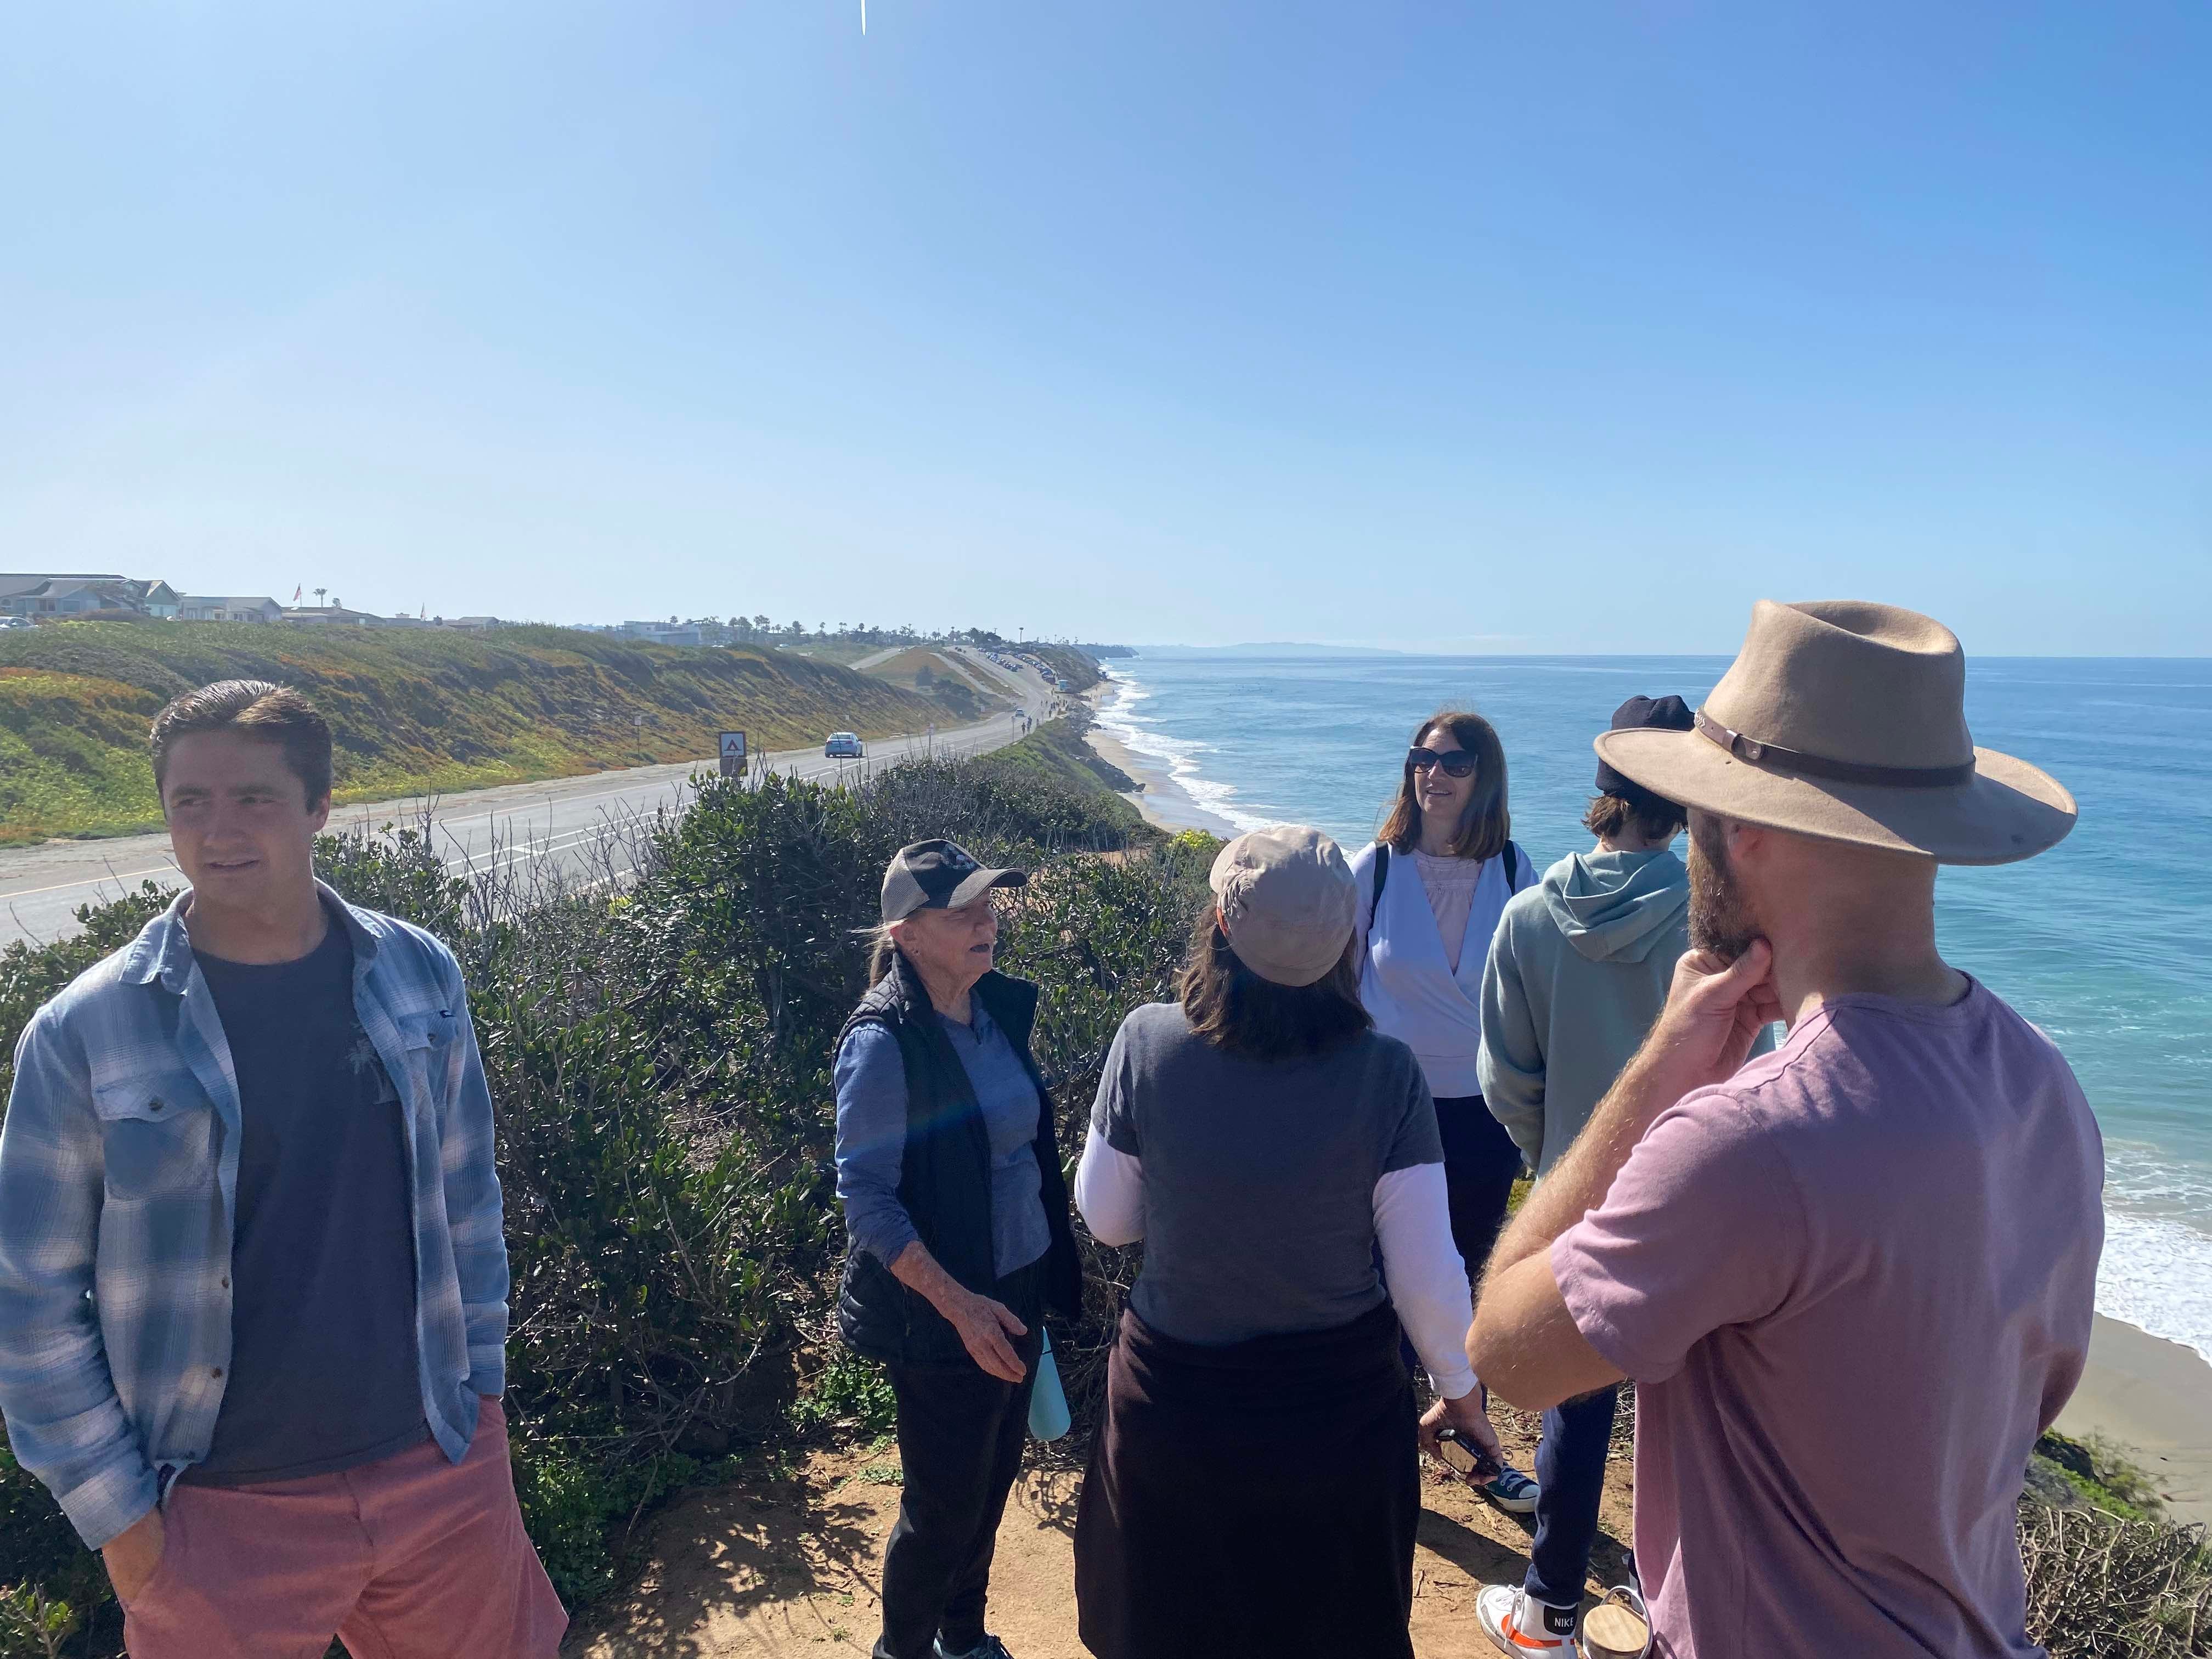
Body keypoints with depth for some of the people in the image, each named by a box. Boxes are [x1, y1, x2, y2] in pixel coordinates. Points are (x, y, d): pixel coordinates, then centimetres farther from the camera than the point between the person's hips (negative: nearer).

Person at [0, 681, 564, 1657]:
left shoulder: (419, 976, -4)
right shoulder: (81, 1034, -11)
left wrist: (482, 1381, 7)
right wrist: (118, 1515, -4)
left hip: (444, 1472, 3)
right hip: (221, 1510, -2)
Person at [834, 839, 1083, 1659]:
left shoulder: (999, 1009, -1)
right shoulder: (883, 1043, -22)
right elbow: (865, 1195, -20)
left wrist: (1045, 1278, 14)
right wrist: (959, 1305, -25)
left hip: (1016, 1294, 7)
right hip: (939, 1315, -7)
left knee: (993, 1483, 22)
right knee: (943, 1507, 10)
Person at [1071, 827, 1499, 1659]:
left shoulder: (1147, 1042, -19)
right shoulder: (1384, 1071, -20)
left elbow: (1105, 1219, -6)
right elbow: (1425, 1271, -12)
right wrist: (1460, 1388, 6)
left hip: (1174, 1403, 1)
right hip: (1339, 1405, 0)